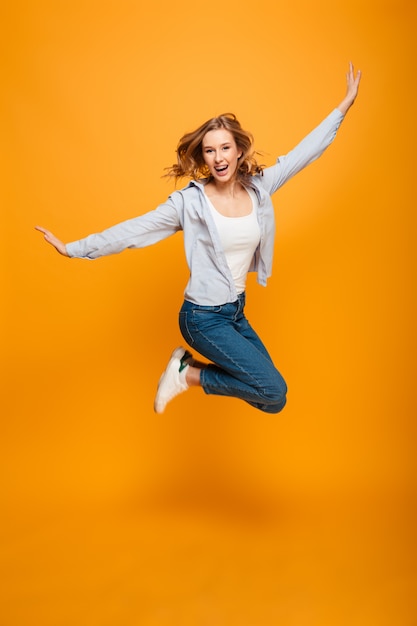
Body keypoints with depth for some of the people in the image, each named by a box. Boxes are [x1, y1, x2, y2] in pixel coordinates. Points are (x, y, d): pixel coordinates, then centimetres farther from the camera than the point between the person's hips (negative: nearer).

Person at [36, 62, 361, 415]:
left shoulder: (259, 188, 0)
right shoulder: (190, 202, -13)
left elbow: (303, 153, 6)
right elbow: (135, 230, -12)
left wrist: (345, 105, 8)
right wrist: (73, 249, -15)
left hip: (236, 312, 7)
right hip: (204, 317, -6)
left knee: (271, 401, 13)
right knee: (275, 391, -12)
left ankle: (190, 370, 22)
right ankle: (188, 374, 3)